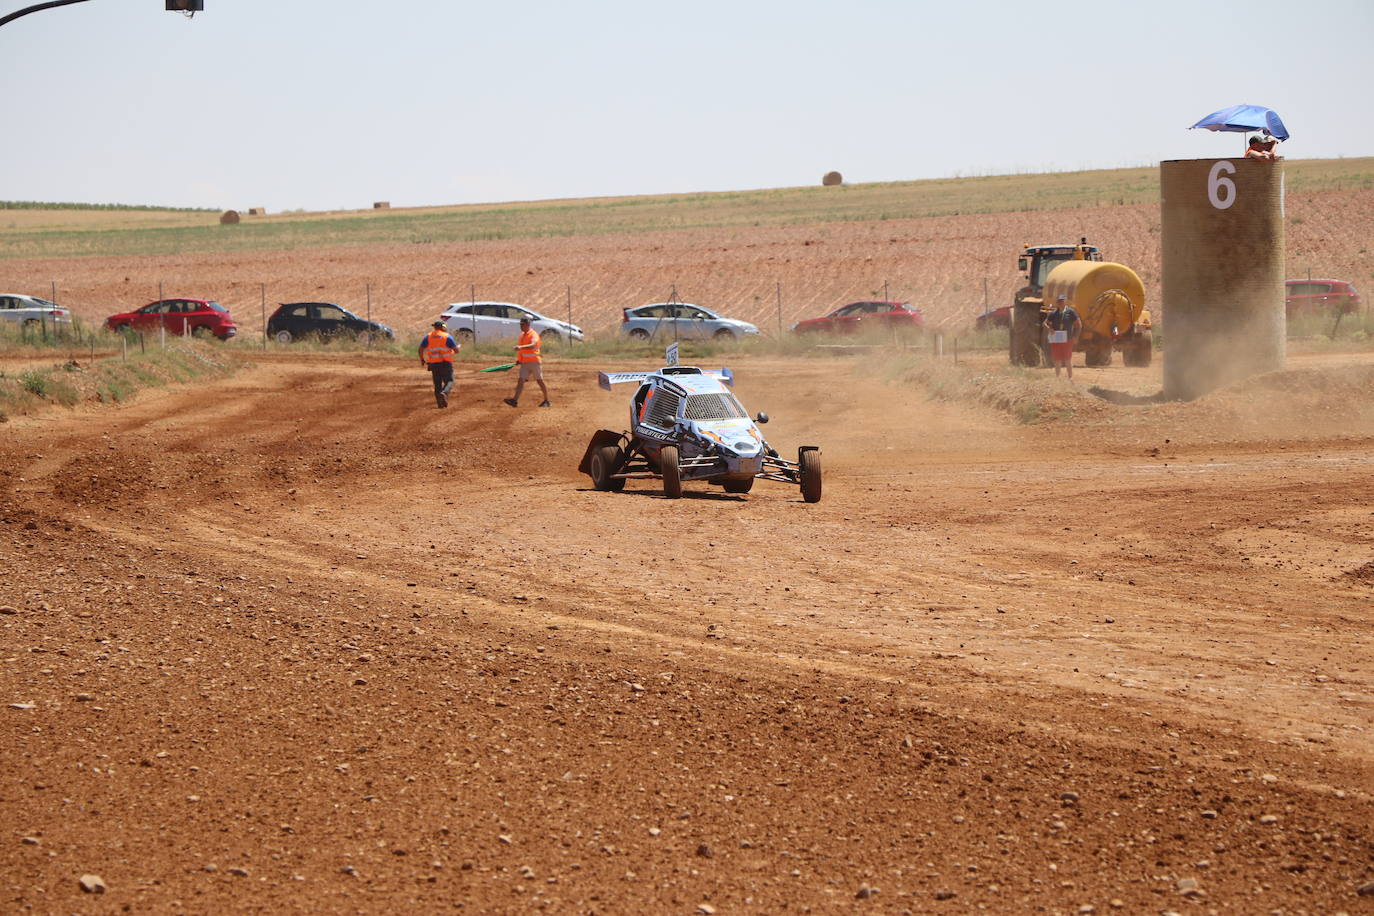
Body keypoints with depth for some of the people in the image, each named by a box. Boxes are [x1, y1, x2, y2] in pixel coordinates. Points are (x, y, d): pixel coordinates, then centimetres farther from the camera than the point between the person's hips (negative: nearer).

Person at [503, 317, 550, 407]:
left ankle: (546, 401, 13)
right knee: (521, 380, -5)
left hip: (534, 362, -7)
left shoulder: (533, 335, -13)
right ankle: (515, 400, -15)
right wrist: (518, 359, 14)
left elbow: (532, 345, -33)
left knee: (540, 381, 2)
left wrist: (521, 347, -47)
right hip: (525, 363, 7)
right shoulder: (522, 335, 13)